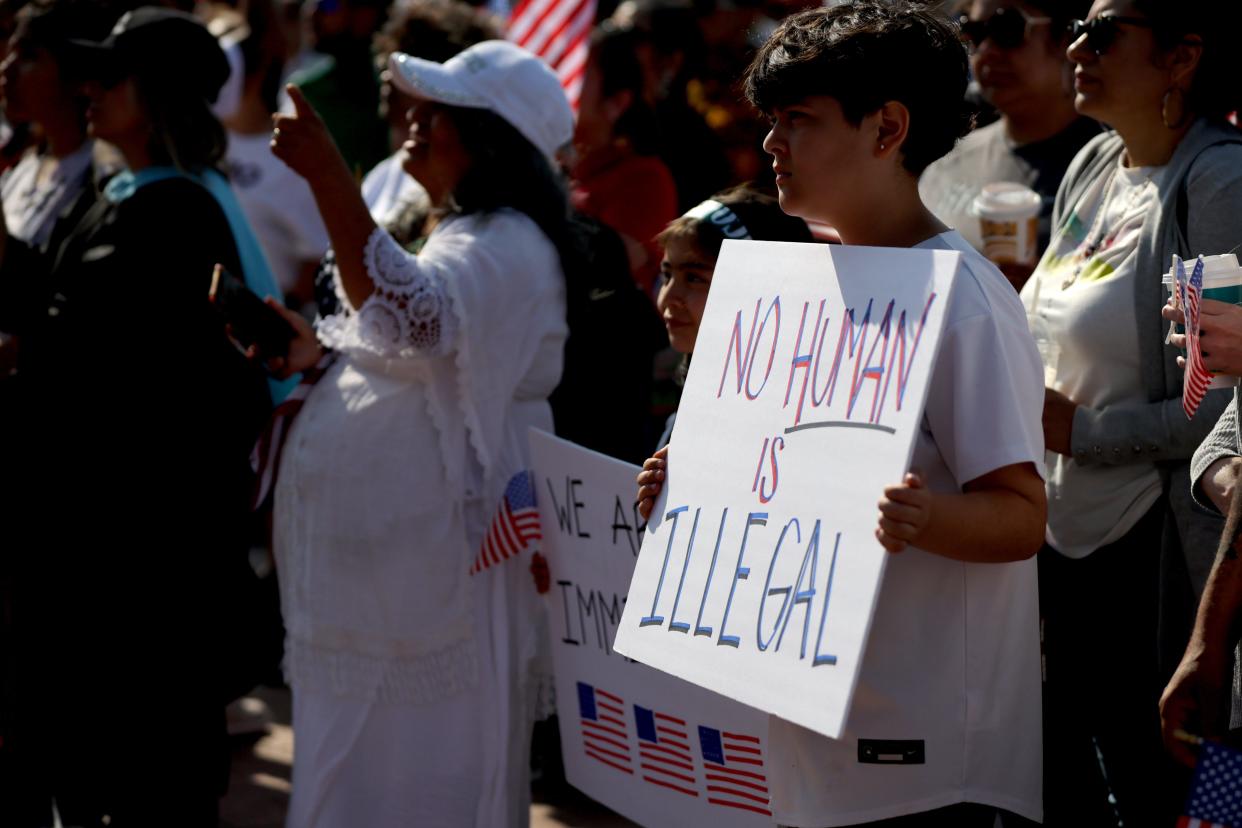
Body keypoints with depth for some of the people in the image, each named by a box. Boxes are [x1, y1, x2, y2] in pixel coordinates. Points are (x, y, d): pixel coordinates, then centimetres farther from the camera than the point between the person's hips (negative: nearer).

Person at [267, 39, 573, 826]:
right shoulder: (463, 233, 18)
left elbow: (411, 318, -36)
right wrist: (320, 350, 10)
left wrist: (328, 177, -39)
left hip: (430, 561, -11)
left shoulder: (506, 246, -16)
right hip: (383, 553, 11)